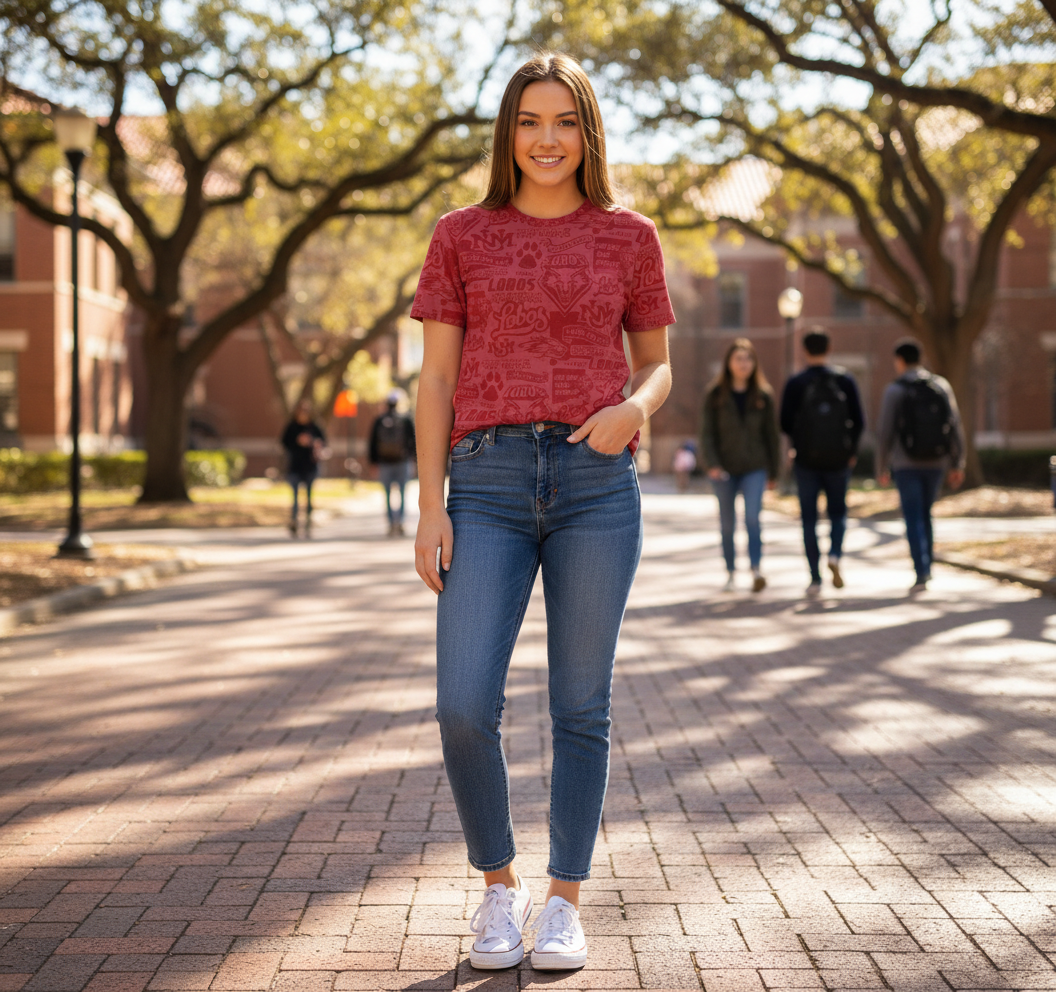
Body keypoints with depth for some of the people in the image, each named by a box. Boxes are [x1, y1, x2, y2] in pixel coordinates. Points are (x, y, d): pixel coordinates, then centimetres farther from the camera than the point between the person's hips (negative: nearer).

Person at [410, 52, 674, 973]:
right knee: (465, 707, -9)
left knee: (581, 706, 4)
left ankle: (566, 899, 19)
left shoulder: (630, 236, 9)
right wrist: (431, 508, -3)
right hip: (489, 487, 0)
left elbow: (659, 365, 15)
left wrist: (635, 406, -9)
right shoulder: (462, 235, 8)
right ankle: (500, 883, 14)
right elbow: (436, 379, 6)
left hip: (597, 483, 0)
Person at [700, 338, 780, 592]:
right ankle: (730, 573, 18)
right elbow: (707, 433, -3)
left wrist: (773, 471, 9)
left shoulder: (763, 395, 3)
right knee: (727, 523, 7)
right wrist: (712, 464, -17)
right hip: (724, 468, 0)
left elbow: (771, 435, 8)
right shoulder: (715, 395, 0)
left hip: (754, 468, 0)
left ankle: (756, 570, -25)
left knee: (752, 517, -18)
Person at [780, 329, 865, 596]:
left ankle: (815, 578, 3)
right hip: (838, 458, 1)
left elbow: (785, 424, -5)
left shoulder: (795, 383, -5)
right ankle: (835, 554, -12)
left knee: (809, 518, 6)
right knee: (838, 511, 16)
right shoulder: (845, 380, -1)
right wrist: (852, 449, 12)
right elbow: (858, 421, -2)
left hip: (806, 460, -1)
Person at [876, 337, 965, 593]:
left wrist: (882, 468, 4)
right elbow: (955, 426, 2)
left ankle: (921, 573, -12)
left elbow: (885, 433, -7)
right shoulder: (941, 385, 4)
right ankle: (926, 565, 22)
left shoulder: (894, 391, -6)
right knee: (925, 514, 20)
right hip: (936, 463, 4)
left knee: (914, 519, -2)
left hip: (906, 465, -4)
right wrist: (957, 464, 7)